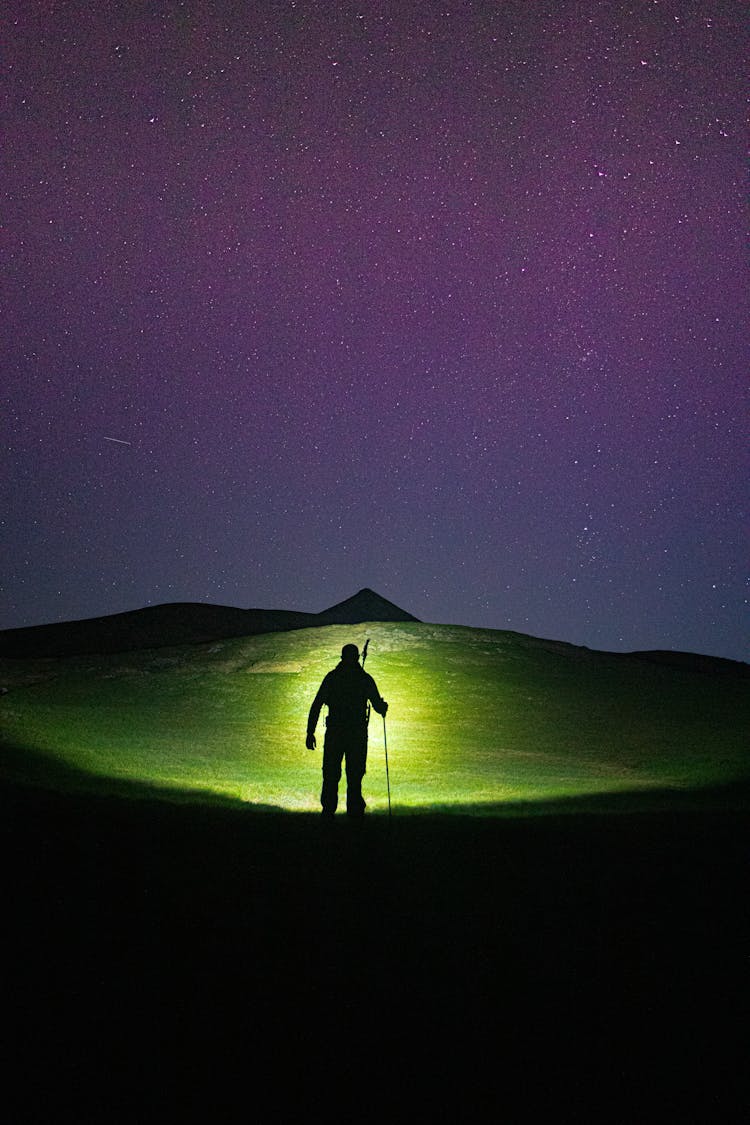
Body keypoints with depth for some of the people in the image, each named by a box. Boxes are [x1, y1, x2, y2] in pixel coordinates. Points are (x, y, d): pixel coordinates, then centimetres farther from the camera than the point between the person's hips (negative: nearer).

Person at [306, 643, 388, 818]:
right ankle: (355, 811, 7)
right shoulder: (365, 679, -2)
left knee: (331, 776, 9)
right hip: (358, 734, -1)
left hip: (334, 733, 1)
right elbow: (379, 707, 0)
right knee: (355, 777, 7)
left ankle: (328, 810, 6)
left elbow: (316, 706, -3)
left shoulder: (331, 677, 1)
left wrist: (310, 733, 0)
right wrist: (384, 706, 24)